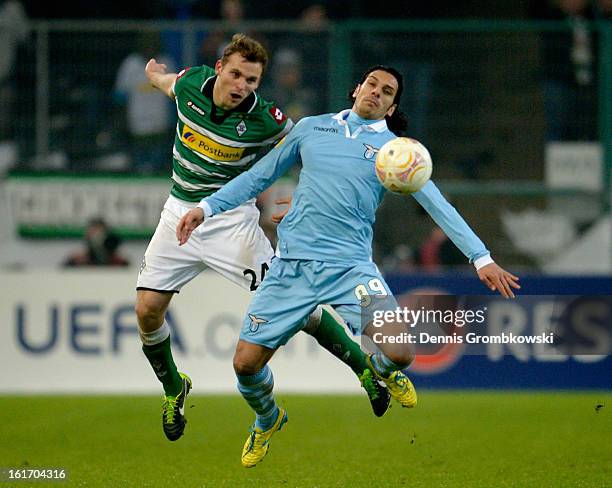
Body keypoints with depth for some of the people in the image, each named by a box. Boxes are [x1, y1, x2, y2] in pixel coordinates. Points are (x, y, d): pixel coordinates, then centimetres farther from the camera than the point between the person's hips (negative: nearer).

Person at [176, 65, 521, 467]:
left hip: (350, 265, -1)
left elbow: (438, 206, 5)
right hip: (292, 264, 1)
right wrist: (207, 207, 10)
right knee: (246, 363, -5)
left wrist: (482, 258, -3)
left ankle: (380, 372, 20)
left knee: (399, 354, -21)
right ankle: (267, 421, 31)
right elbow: (258, 177, 20)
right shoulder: (311, 128, 13)